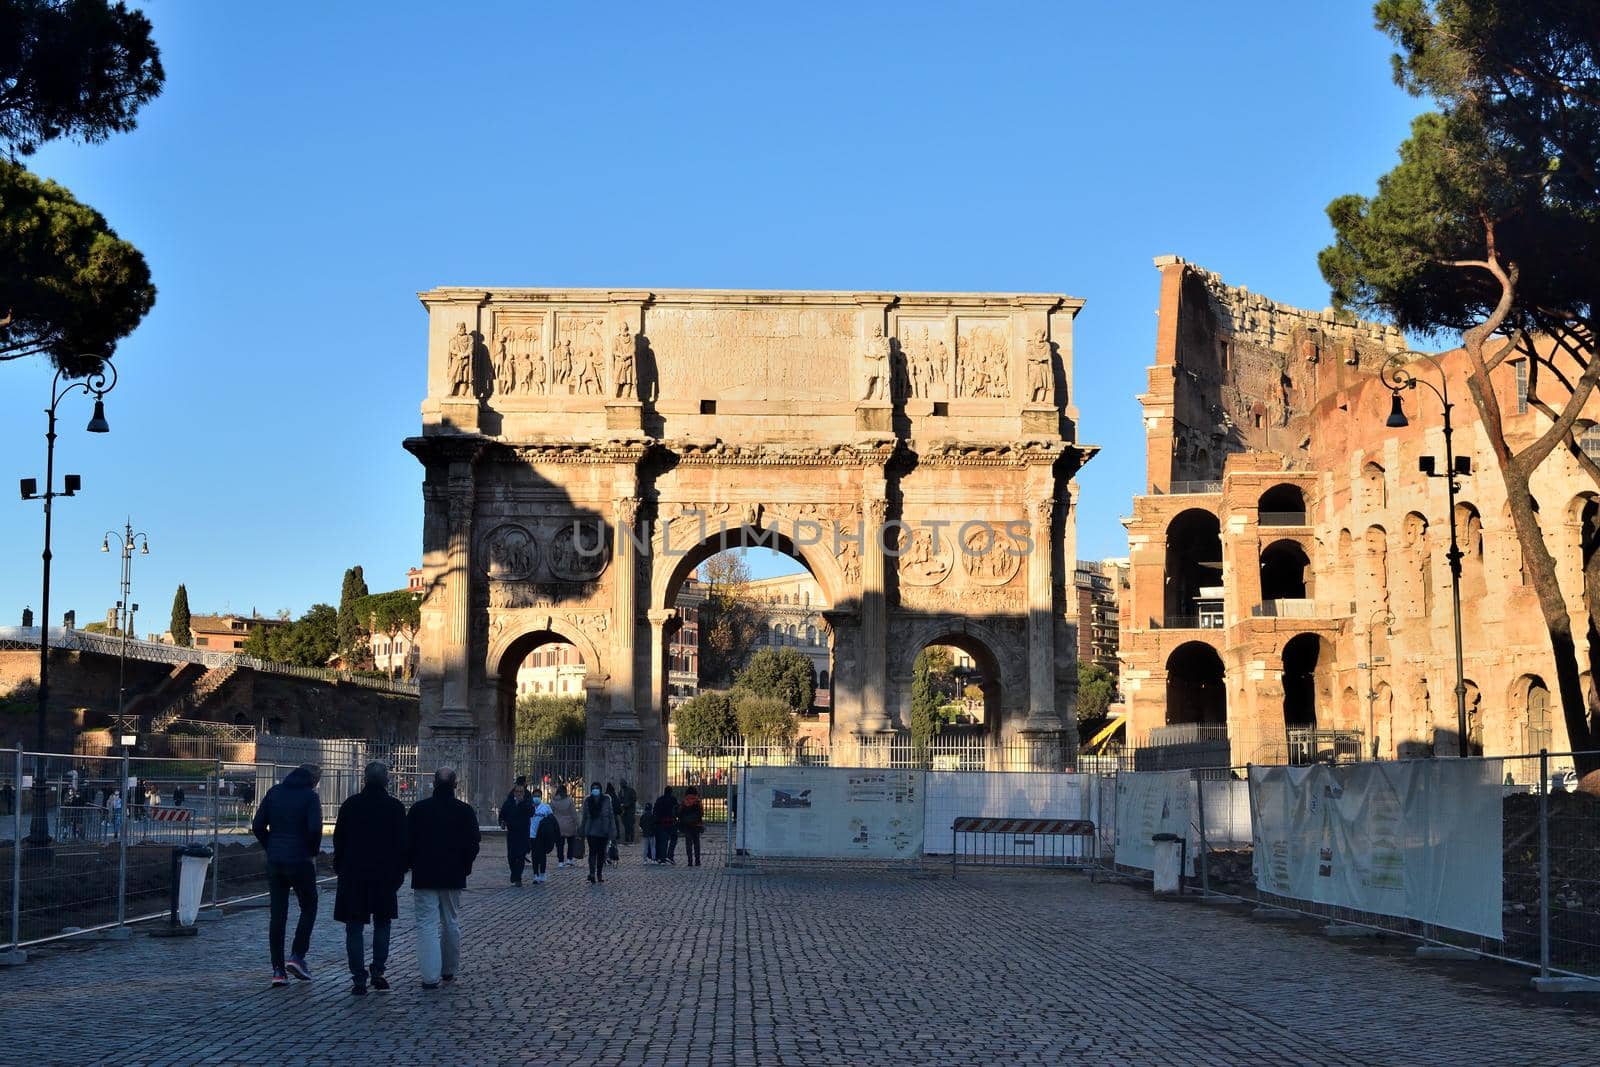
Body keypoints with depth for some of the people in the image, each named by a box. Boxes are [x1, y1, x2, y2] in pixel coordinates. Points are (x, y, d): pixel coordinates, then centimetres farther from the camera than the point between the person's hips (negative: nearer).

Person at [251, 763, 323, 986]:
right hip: (300, 861, -4)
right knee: (308, 908, 13)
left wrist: (271, 848, 10)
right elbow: (314, 829, -18)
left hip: (274, 862, 4)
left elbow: (257, 825, 3)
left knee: (277, 915, 7)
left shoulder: (274, 792, 8)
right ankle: (297, 956, 0)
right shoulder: (310, 796, -7)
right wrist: (313, 853, -2)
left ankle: (278, 970, 5)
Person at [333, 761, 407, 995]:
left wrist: (339, 869, 12)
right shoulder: (396, 807, -2)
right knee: (382, 924, 15)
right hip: (385, 877, 0)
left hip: (353, 875, 0)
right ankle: (377, 971, 8)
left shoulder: (350, 805, -1)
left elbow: (339, 840, 3)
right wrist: (399, 874, 7)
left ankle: (359, 977, -1)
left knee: (355, 927, 4)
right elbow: (402, 844, 0)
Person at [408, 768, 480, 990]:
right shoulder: (465, 811, -2)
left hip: (424, 877, -2)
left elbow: (407, 842, -2)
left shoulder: (419, 809, -6)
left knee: (427, 924, -3)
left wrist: (412, 865, 12)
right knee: (451, 923, 16)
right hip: (453, 877, 2)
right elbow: (473, 845, 1)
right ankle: (449, 970, 25)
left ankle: (431, 976, -10)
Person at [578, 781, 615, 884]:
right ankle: (592, 873, -18)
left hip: (603, 831, 0)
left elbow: (611, 815, 2)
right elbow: (585, 816, 11)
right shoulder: (587, 800, 5)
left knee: (601, 853, 7)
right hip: (591, 831, 0)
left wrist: (611, 830, -4)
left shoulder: (606, 799, 1)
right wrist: (583, 832, 11)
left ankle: (600, 873, 18)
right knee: (592, 851, -10)